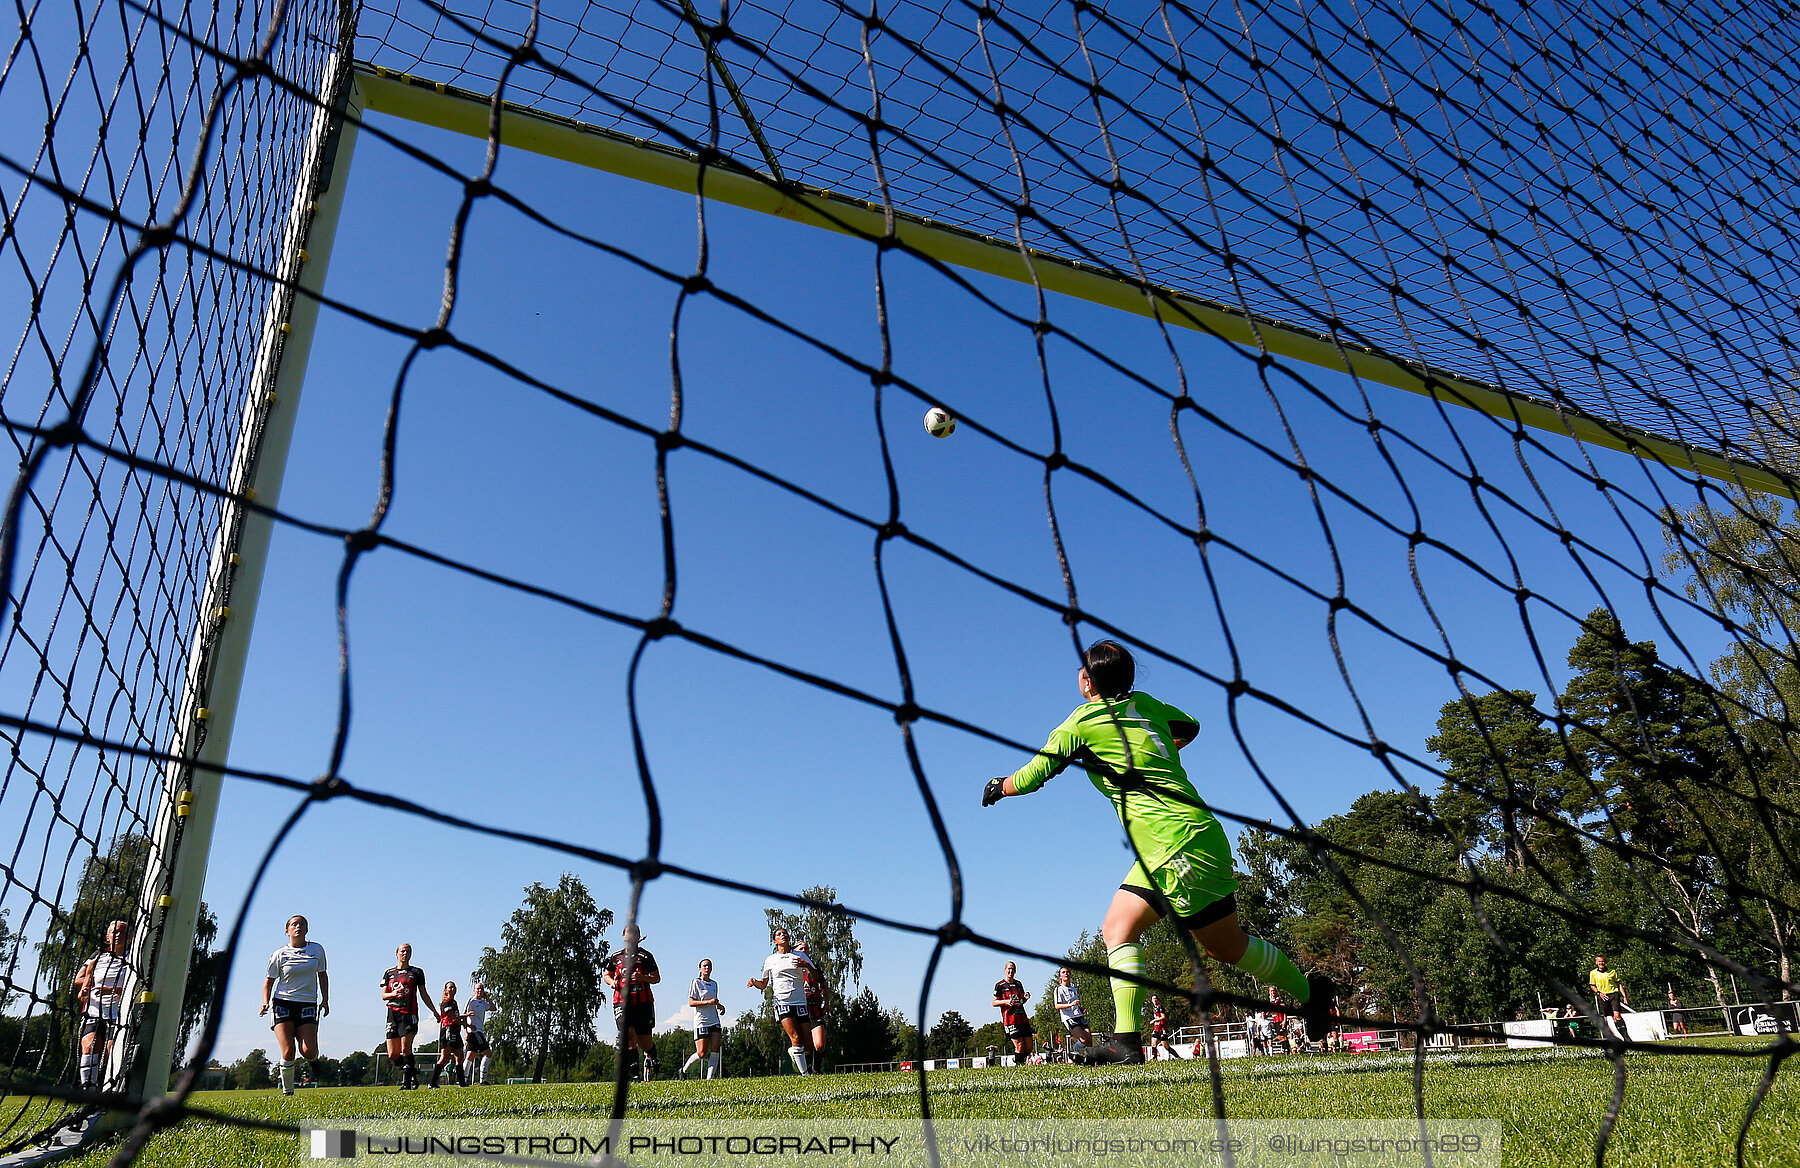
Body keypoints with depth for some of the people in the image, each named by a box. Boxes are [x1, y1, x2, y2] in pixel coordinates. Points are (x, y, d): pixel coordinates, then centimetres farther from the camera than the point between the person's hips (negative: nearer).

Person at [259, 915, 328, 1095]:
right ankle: (287, 1092, 7)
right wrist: (265, 1003, -6)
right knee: (288, 1052, -15)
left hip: (308, 1005, 1)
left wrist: (325, 1000, 10)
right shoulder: (279, 954, 3)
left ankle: (311, 1061, 23)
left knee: (309, 1052, -15)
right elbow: (269, 981, 10)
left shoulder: (317, 949, 8)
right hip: (282, 1003, -1)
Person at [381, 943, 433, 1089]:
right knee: (392, 1055, -1)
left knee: (405, 1049, -15)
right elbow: (383, 995, 11)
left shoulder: (417, 972, 8)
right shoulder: (389, 973, 13)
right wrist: (393, 993, -12)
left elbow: (423, 995, 12)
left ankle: (407, 1082, -5)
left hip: (409, 1014, -3)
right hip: (393, 1014, 3)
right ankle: (412, 1069, 23)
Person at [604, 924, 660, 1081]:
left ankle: (651, 1056, 37)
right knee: (628, 1033, -20)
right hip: (621, 1002, 1)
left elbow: (657, 978, -1)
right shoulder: (616, 956, 13)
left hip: (643, 1002, -1)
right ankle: (633, 1071, -12)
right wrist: (612, 982, 3)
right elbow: (607, 975, 26)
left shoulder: (646, 955, 2)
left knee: (645, 1042, 2)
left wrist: (643, 977, -20)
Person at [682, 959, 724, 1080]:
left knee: (715, 1051, -7)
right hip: (701, 1021, -6)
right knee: (701, 1053, -8)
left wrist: (719, 1006, 7)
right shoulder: (695, 983, -2)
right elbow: (691, 1003, -10)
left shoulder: (714, 984, 17)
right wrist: (708, 1002, -21)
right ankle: (684, 1070, 15)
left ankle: (710, 1077, -5)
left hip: (715, 1021, 6)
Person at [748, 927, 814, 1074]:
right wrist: (754, 982, -3)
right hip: (782, 1001, -2)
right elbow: (763, 984, 19)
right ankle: (805, 1073, -10)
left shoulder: (799, 956, 12)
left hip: (800, 1001, 2)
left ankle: (793, 1051, 30)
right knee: (796, 1038, -19)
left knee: (808, 1044, -2)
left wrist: (806, 965, -13)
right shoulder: (770, 960, 13)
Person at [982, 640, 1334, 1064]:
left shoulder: (1082, 722, -7)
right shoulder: (1145, 704, 13)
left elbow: (1030, 778, -3)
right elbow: (1190, 727, 32)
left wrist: (998, 787, 17)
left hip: (1183, 846, -9)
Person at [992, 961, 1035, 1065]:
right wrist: (1005, 1001, -16)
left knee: (1030, 1047, 3)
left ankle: (1016, 1060, 26)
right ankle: (1018, 1064, 5)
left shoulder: (1018, 984, 18)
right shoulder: (999, 985, 1)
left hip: (1022, 1018, 6)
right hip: (1010, 1019, -6)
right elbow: (994, 1002, 1)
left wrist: (1026, 998, 4)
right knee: (1019, 1045, -12)